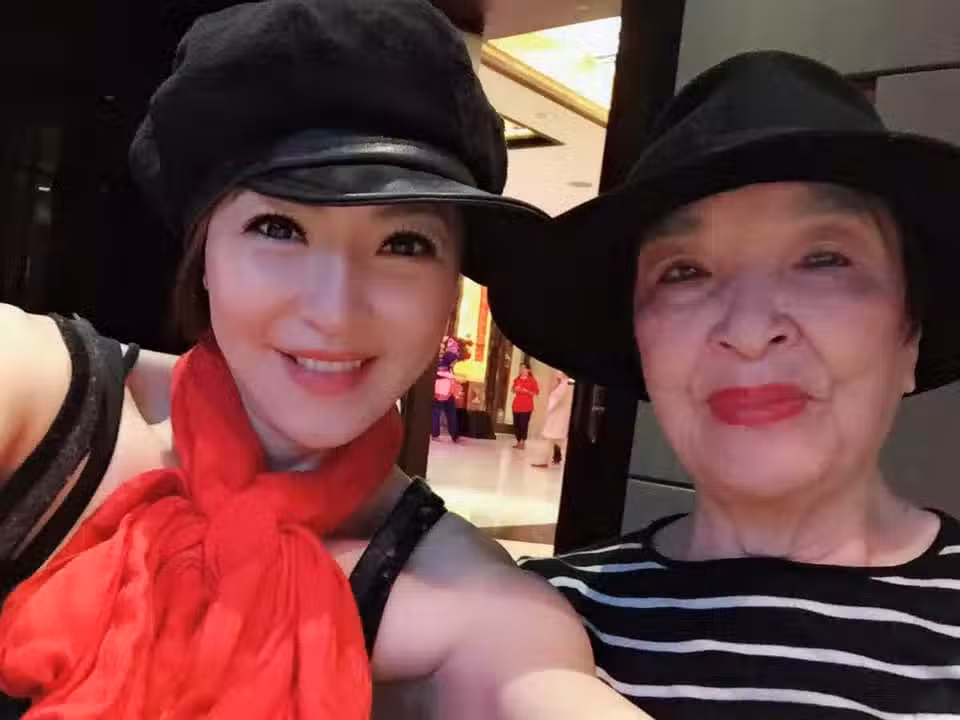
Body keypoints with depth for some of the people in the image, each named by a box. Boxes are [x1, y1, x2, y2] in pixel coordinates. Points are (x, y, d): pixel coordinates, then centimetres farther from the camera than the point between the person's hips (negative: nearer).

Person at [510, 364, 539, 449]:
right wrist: (515, 389, 0)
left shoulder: (532, 380, -5)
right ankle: (518, 442, 14)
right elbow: (513, 390, 23)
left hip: (526, 406, -5)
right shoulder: (517, 379, 10)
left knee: (524, 424, -9)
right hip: (516, 404, 5)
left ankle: (523, 442, -1)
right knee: (516, 424, 5)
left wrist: (526, 391, -16)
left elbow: (536, 392, -7)